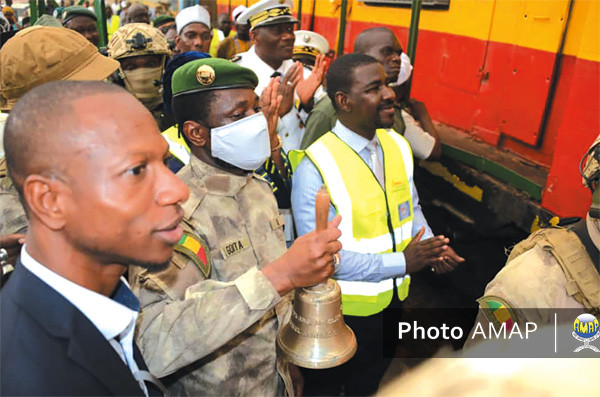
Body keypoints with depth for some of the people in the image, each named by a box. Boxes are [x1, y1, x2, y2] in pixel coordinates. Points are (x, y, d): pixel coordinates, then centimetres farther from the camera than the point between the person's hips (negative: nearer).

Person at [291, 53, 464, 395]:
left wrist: (432, 249, -11)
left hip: (394, 296, 6)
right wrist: (401, 262, -24)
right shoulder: (315, 167, -26)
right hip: (342, 307, -5)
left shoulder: (398, 146, -5)